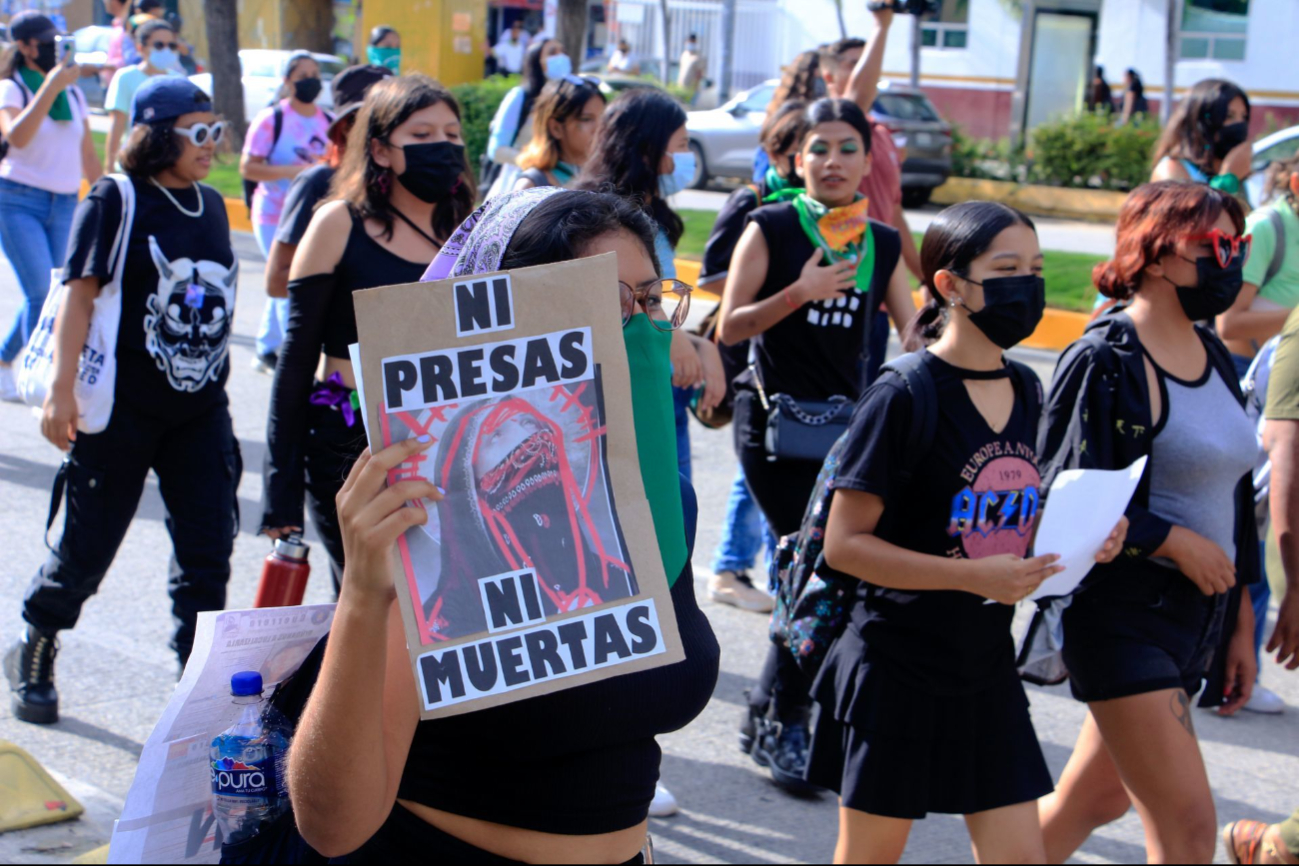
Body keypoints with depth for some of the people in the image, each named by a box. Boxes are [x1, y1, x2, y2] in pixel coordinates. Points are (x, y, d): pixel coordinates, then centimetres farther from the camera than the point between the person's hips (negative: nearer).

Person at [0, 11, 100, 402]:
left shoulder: (73, 92, 13)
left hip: (64, 204, 6)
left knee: (45, 296, 4)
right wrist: (51, 85, -26)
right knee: (41, 294, -15)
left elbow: (87, 153, 19)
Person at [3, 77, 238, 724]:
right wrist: (61, 391, -18)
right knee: (88, 548, 6)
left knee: (207, 552, -1)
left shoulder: (211, 205, 10)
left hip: (200, 409, 5)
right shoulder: (115, 202, -8)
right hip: (122, 408, -5)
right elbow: (79, 296, -12)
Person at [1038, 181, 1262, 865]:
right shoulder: (1106, 361, -14)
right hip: (1124, 613, -8)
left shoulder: (1211, 355, 11)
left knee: (1095, 798, 16)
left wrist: (1238, 622, 17)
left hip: (1197, 613, 8)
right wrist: (1175, 541, -16)